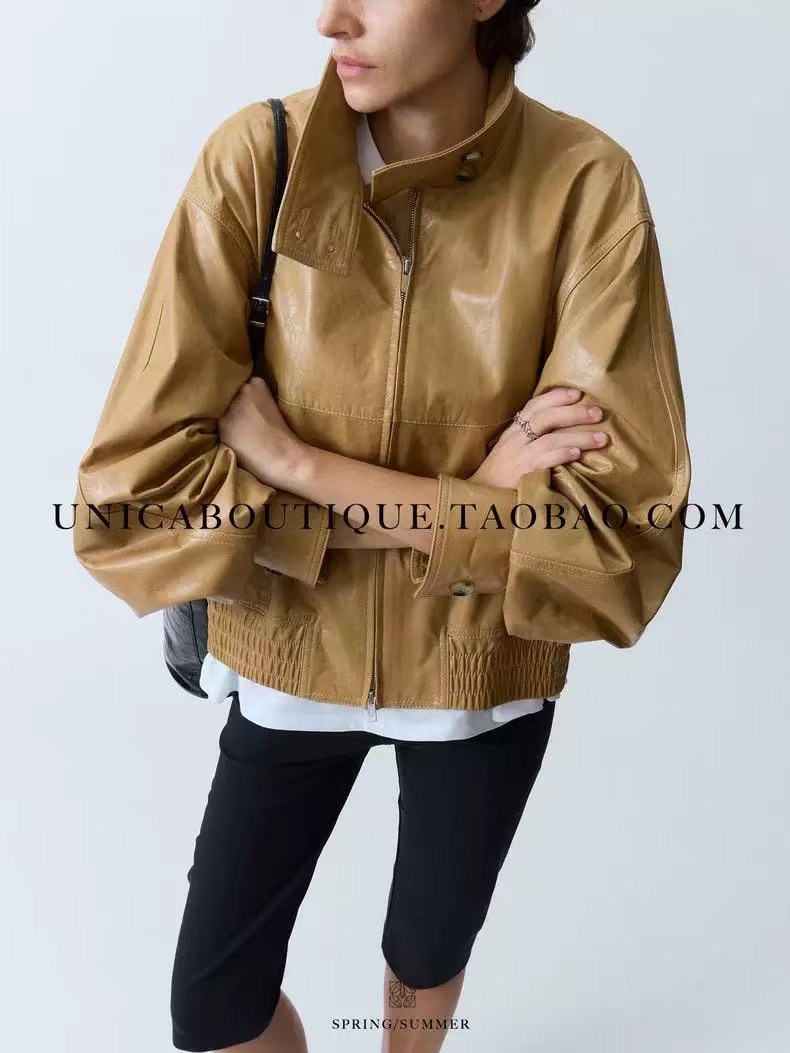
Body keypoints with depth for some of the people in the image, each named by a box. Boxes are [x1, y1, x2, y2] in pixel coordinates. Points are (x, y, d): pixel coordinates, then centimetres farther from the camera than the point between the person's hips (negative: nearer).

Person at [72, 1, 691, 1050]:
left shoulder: (585, 186, -18)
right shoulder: (254, 160, -16)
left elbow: (617, 518, -23)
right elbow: (138, 482, -20)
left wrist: (302, 468, -26)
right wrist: (462, 505, -24)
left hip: (483, 671, 0)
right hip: (292, 653, 1)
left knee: (428, 953, 25)